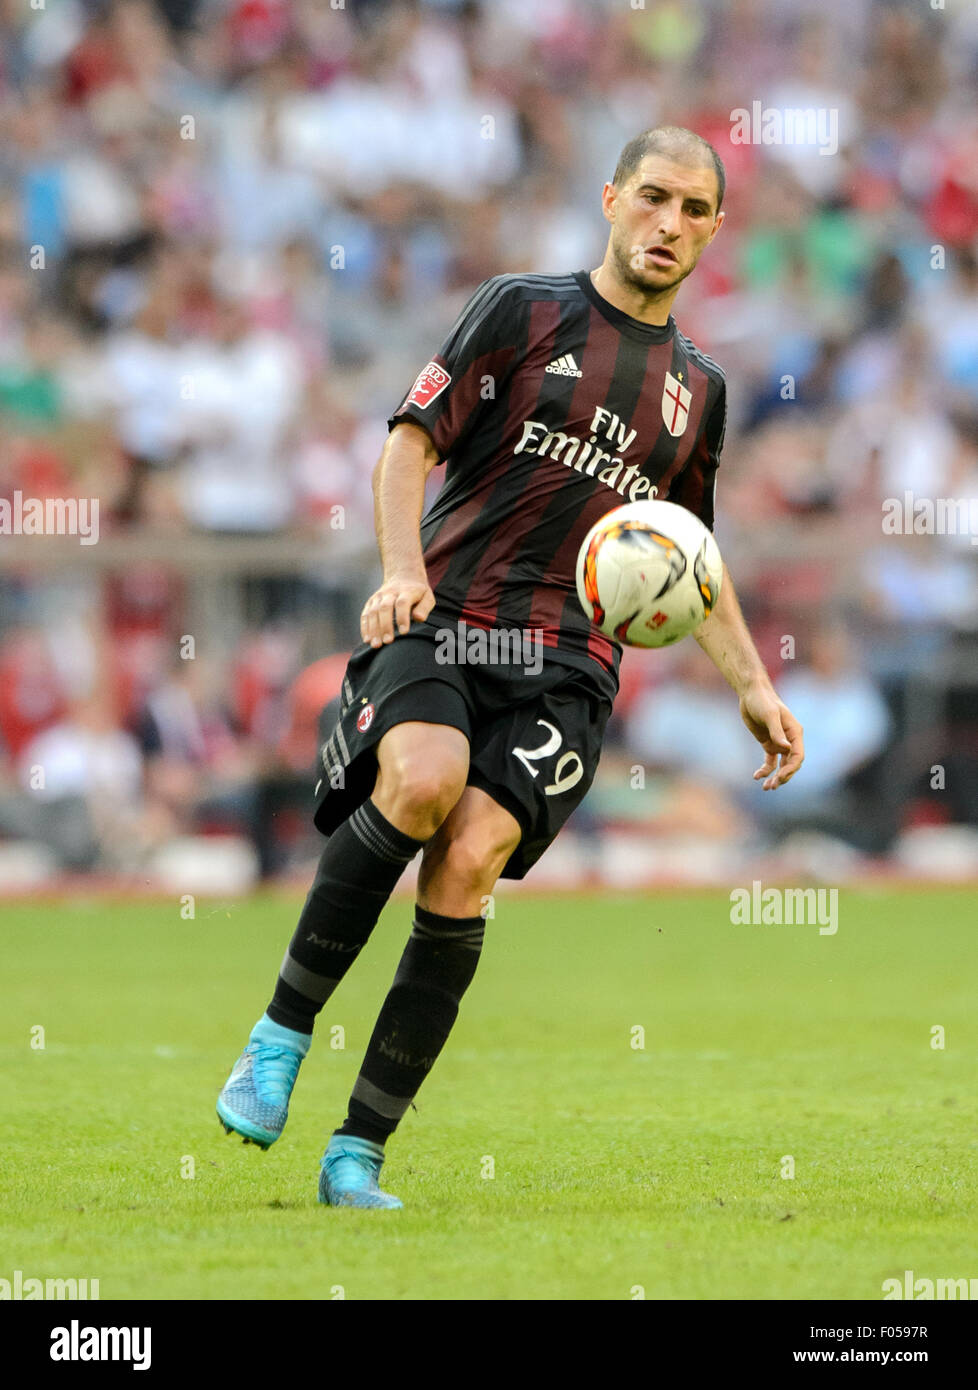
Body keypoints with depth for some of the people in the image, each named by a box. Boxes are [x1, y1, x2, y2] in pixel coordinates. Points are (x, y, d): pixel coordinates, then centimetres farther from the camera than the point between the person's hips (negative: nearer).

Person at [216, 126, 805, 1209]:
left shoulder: (697, 387, 21)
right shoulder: (522, 310, 9)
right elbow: (410, 441, 3)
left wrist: (752, 686, 23)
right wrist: (403, 569, -14)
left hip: (566, 664, 2)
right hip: (439, 621, -2)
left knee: (469, 864, -20)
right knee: (424, 780, -33)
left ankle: (358, 1154, -14)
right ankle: (282, 1031, -16)